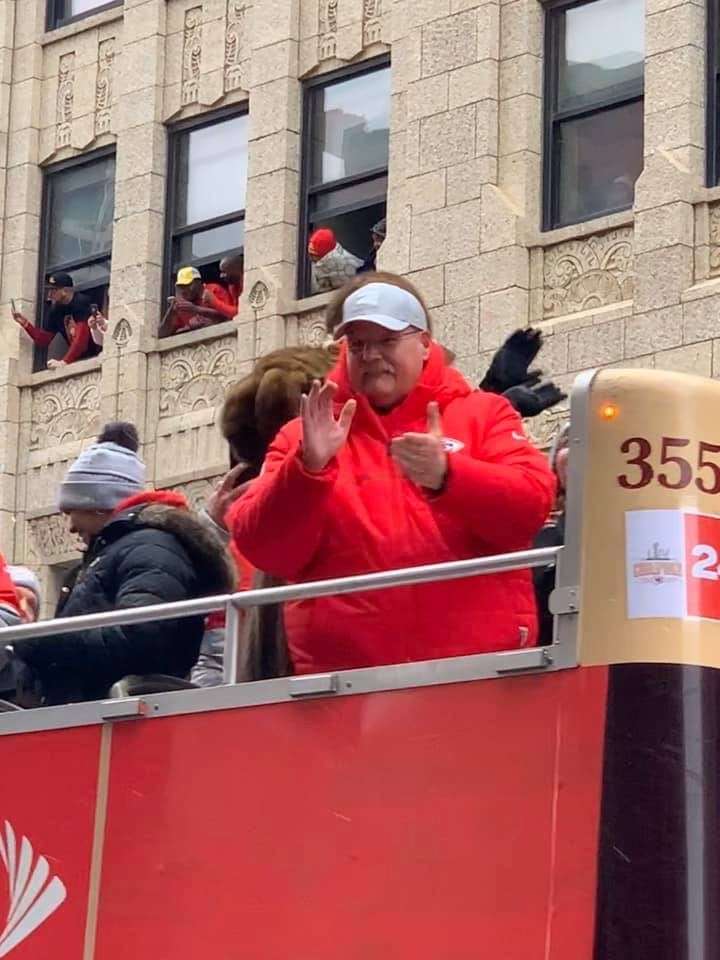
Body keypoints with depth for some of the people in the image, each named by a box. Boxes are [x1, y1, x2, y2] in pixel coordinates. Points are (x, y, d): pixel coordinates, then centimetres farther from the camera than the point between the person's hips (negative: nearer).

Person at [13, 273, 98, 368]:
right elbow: (44, 340, 13)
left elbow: (81, 336, -22)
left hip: (95, 356, -7)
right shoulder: (56, 310, 8)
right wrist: (25, 323, 1)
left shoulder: (81, 303, -14)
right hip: (77, 359, 7)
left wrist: (64, 362, -27)